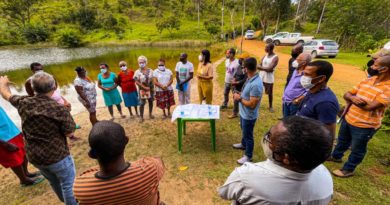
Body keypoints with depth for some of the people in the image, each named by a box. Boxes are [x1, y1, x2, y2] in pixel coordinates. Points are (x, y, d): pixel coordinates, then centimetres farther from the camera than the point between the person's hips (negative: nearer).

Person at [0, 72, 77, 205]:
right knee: (68, 185, 11)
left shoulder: (23, 103, -7)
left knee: (54, 182, 29)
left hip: (33, 156, 7)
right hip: (57, 156, -7)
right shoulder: (59, 108, -24)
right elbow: (69, 133, -15)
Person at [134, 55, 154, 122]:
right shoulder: (137, 72, -6)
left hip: (150, 89, 3)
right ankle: (141, 117, 10)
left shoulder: (150, 70, 0)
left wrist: (151, 87, -3)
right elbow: (136, 82, -9)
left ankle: (150, 114, 29)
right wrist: (144, 87, -14)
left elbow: (152, 79, 5)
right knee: (142, 103, -1)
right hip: (142, 90, -2)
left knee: (150, 102, 11)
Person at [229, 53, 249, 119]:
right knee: (235, 100, 21)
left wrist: (236, 82, -18)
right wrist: (233, 81, -7)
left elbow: (245, 80, -25)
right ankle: (235, 113, 41)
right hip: (236, 88, 9)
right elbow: (235, 75, 13)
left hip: (242, 89, -9)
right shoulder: (239, 67, 7)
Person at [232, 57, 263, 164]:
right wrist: (240, 94, 0)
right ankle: (243, 144, 55)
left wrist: (239, 98, -19)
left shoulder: (256, 84, -33)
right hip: (243, 113, 9)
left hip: (249, 116, -9)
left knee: (248, 135, 11)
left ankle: (248, 156, 31)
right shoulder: (250, 78, -2)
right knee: (244, 131, 30)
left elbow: (252, 104, -30)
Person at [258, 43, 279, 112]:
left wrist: (261, 67, -14)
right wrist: (265, 68, -16)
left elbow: (270, 69, -22)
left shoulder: (275, 58, -13)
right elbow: (259, 65, 3)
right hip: (261, 77, 5)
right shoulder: (265, 56, 7)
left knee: (270, 93, 10)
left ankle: (270, 106, 28)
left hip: (269, 79, -5)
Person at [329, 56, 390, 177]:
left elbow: (370, 106, -28)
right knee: (342, 141, 27)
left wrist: (353, 99, -15)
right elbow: (346, 95, 1)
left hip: (364, 126, -6)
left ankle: (348, 169, 34)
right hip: (348, 119, 6)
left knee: (357, 150, 15)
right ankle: (336, 156, 50)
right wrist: (353, 98, -22)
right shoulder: (368, 80, -1)